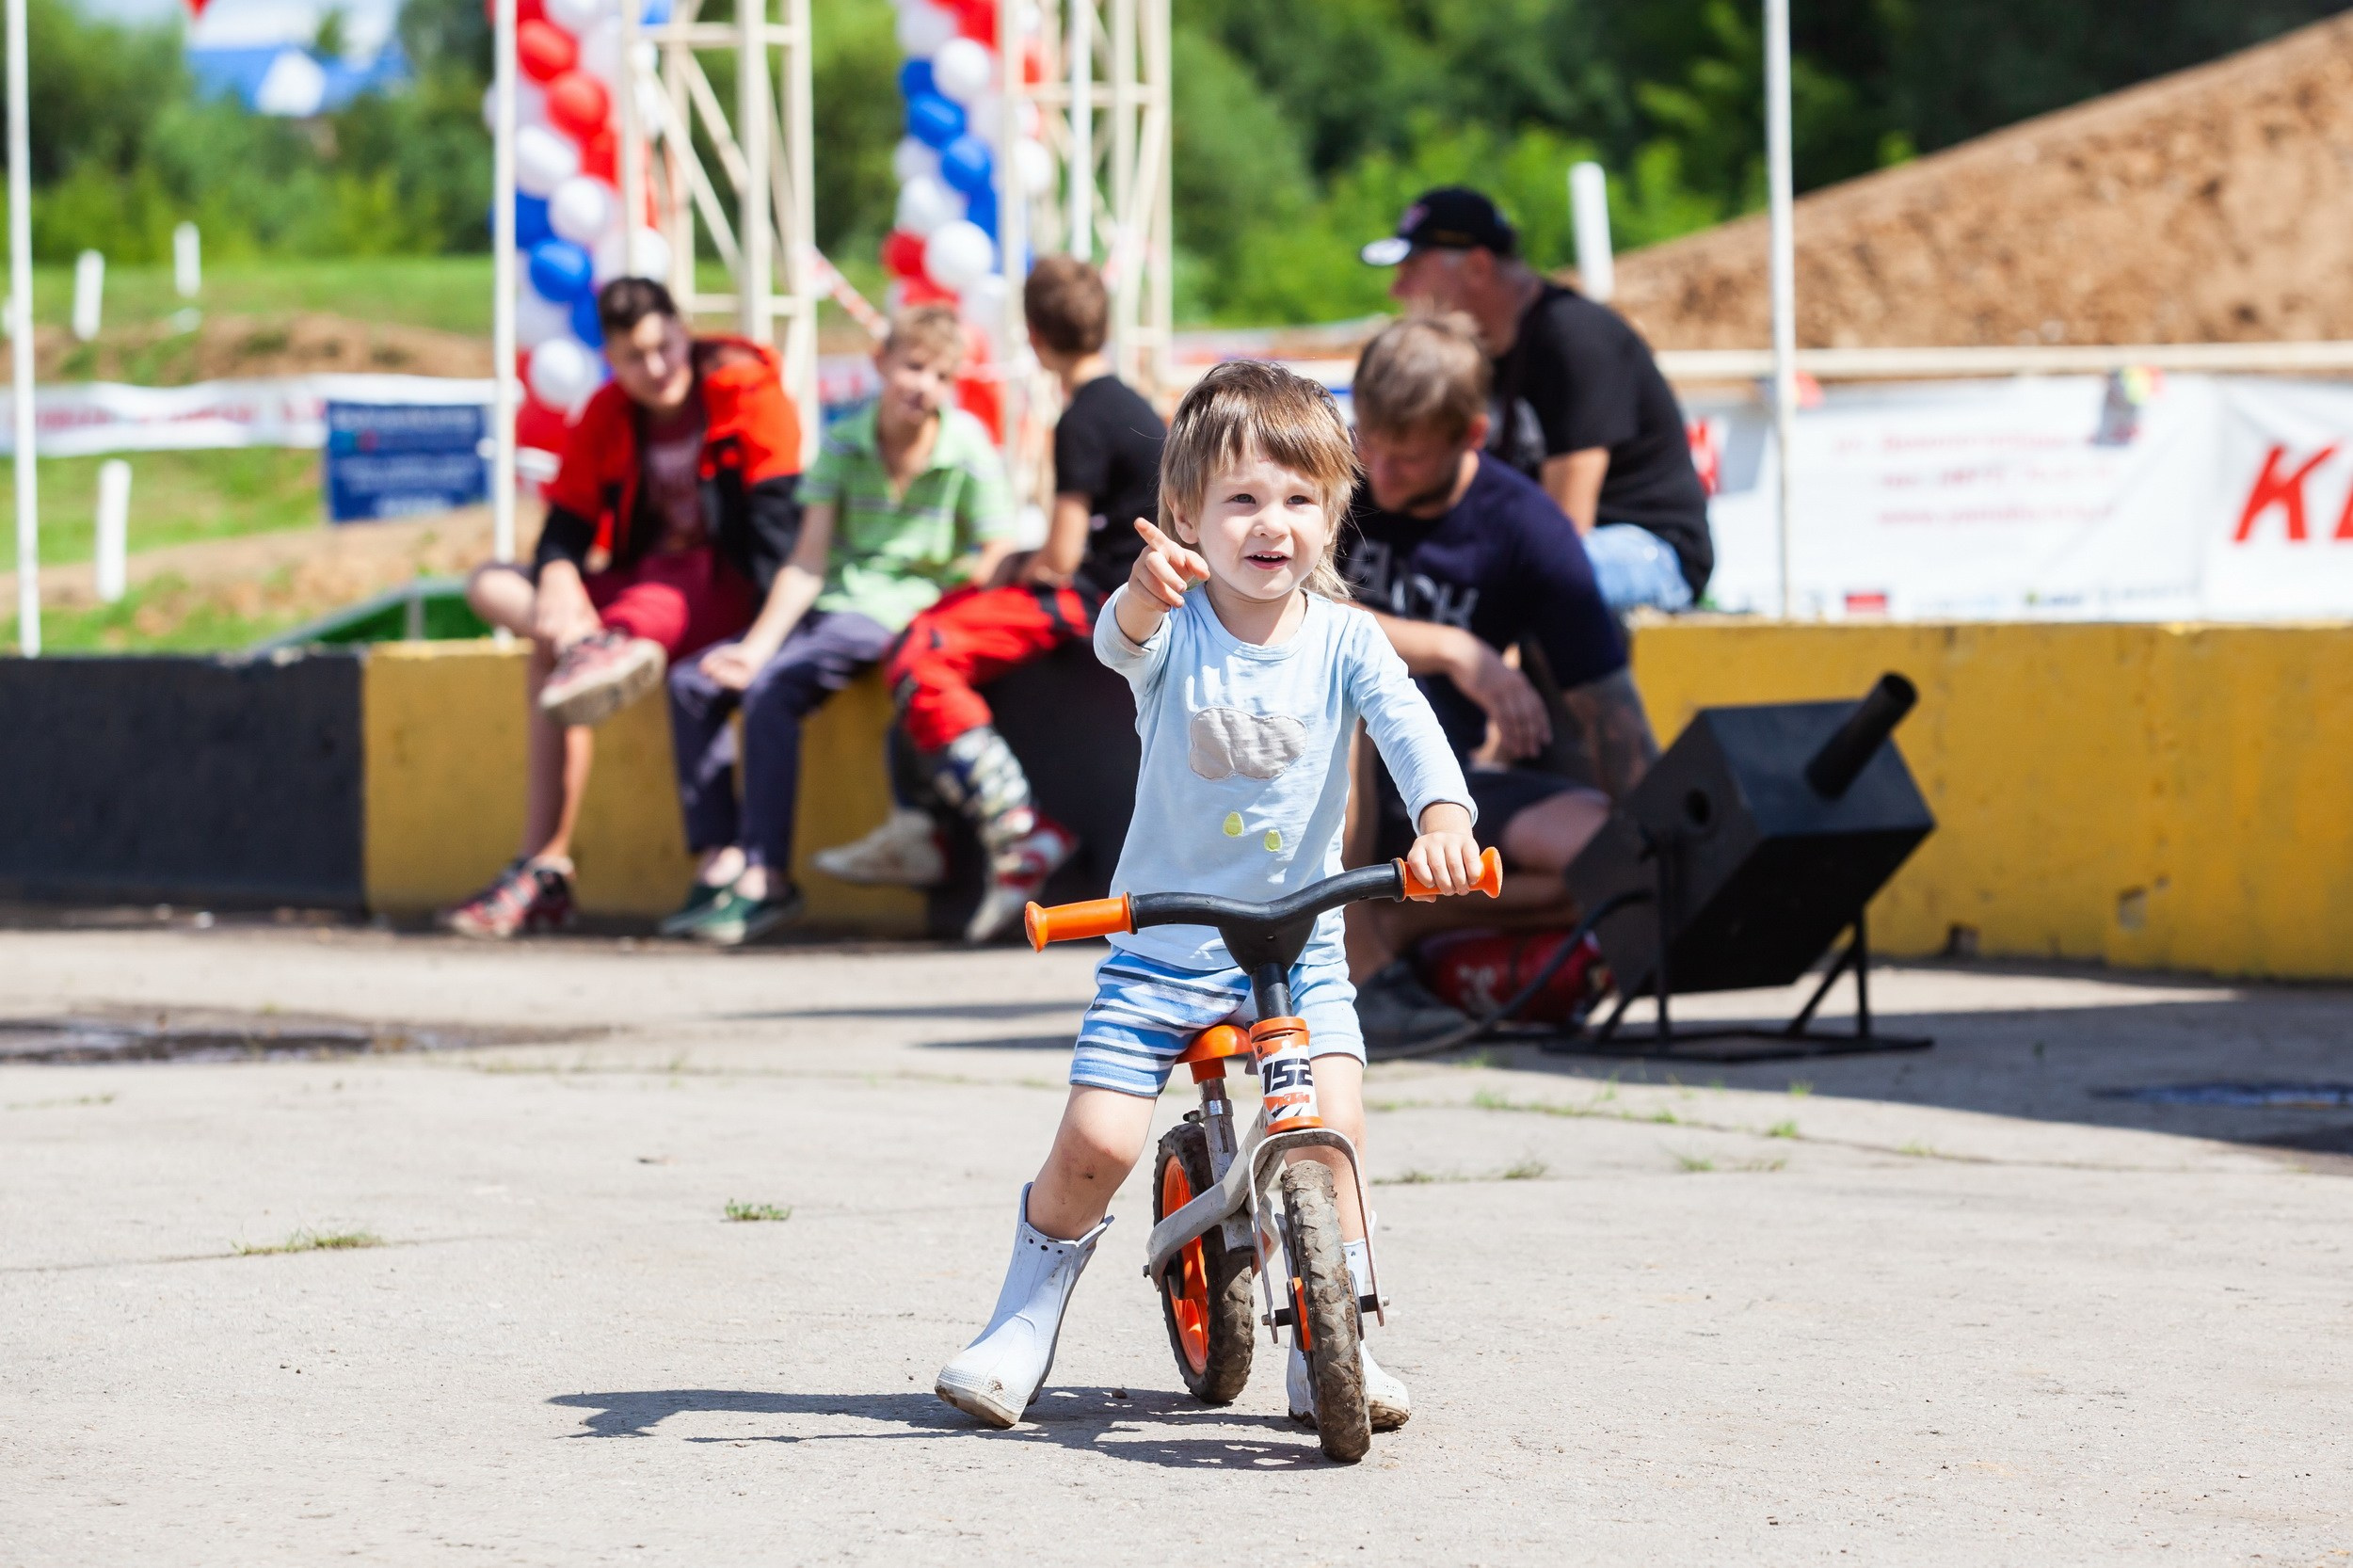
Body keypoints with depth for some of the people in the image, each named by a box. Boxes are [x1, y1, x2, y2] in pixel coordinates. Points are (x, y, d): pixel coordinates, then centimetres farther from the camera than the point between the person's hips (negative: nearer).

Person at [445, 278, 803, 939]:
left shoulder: (746, 389, -6)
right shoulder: (607, 415, 9)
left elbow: (776, 510, -14)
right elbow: (567, 521, 4)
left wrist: (769, 625, -26)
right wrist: (558, 578, -21)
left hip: (724, 588, -7)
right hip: (639, 588, 7)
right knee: (491, 585, -14)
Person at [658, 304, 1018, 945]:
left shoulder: (967, 449, -7)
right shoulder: (843, 444, 4)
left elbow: (995, 556, -7)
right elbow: (809, 563, -1)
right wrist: (757, 645, -13)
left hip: (902, 606, -6)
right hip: (831, 603, 6)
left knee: (774, 690, -29)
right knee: (694, 683, -10)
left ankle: (766, 879, -26)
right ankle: (720, 859, -13)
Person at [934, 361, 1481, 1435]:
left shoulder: (1341, 638, -4)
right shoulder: (1176, 631, -9)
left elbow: (1406, 724, -18)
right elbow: (1121, 642, -32)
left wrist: (1443, 816, -40)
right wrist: (1143, 595, -57)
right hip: (1162, 939, -1)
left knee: (1331, 1125, -19)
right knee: (1095, 1145, -11)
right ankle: (1023, 1324, 15)